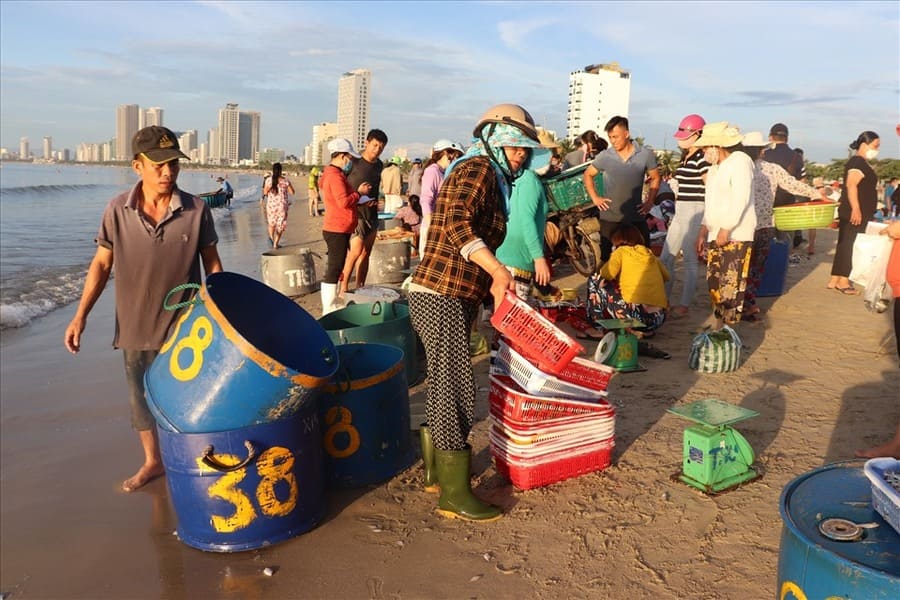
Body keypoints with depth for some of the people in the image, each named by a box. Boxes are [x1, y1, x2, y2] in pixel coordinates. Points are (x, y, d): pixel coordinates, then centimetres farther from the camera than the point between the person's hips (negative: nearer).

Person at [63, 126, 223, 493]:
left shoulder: (196, 210, -11)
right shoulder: (117, 210, -7)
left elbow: (212, 263, -2)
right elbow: (102, 264, 1)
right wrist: (80, 316, -5)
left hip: (184, 327, -2)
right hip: (135, 326, 3)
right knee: (141, 399, 17)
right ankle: (152, 461, 38)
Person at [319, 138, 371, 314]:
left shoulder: (334, 174, 18)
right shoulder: (335, 176, -15)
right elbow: (344, 201, -25)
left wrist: (361, 199, 9)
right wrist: (359, 193, -11)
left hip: (338, 230, 11)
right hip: (337, 231, -11)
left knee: (333, 269, 15)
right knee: (334, 269, -6)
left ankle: (329, 307, 23)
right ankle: (328, 309, -2)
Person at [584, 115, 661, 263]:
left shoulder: (646, 155, -4)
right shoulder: (604, 156, -3)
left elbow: (655, 178, 10)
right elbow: (588, 174, 12)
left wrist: (650, 202, 0)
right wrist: (595, 198, 3)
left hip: (636, 217, 0)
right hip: (609, 217, 0)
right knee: (606, 257, 6)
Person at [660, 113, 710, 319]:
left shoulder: (701, 158, -14)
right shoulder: (685, 157, 13)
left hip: (694, 212, -9)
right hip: (680, 213, 9)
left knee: (689, 260, -1)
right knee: (666, 258, 11)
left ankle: (684, 306, 9)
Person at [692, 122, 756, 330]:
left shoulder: (740, 161, -8)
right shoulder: (715, 167, 19)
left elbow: (741, 199, -16)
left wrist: (726, 229, -19)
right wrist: (703, 232, 17)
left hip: (736, 235, -8)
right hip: (715, 234, 8)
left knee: (731, 283, -6)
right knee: (714, 280, 10)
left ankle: (727, 326, 0)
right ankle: (716, 318, 19)